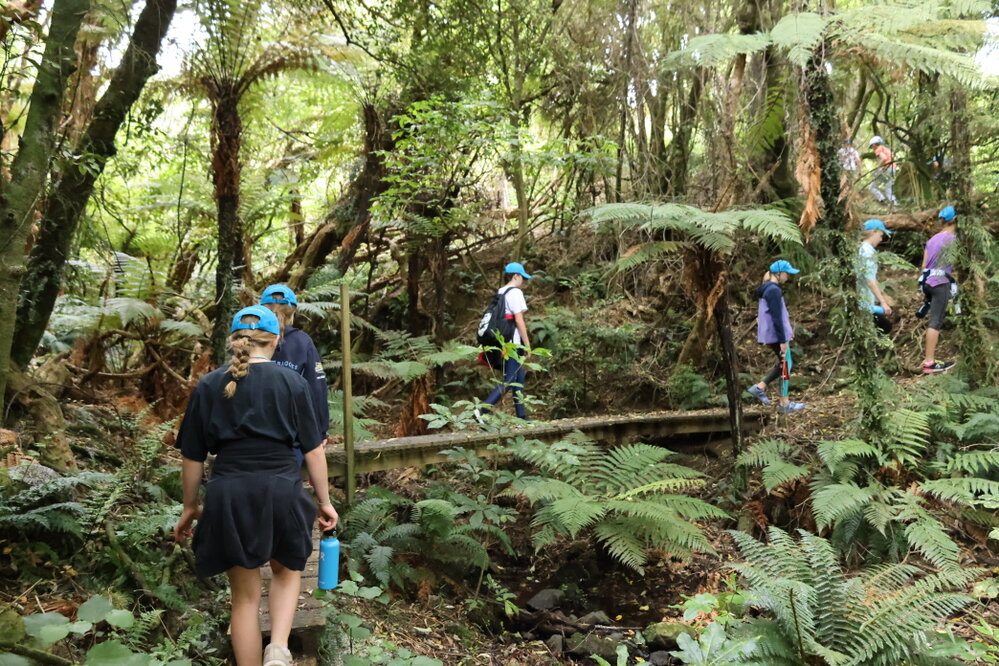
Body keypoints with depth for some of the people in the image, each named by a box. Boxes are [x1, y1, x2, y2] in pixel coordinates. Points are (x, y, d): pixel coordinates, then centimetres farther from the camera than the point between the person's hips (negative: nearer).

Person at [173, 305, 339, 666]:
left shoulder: (208, 385, 4)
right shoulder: (291, 381, -1)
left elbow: (193, 457, 7)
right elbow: (313, 449, 1)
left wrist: (189, 507, 19)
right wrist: (324, 500, 11)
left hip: (229, 495, 1)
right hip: (281, 491, -1)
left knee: (245, 595, 14)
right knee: (287, 570, 24)